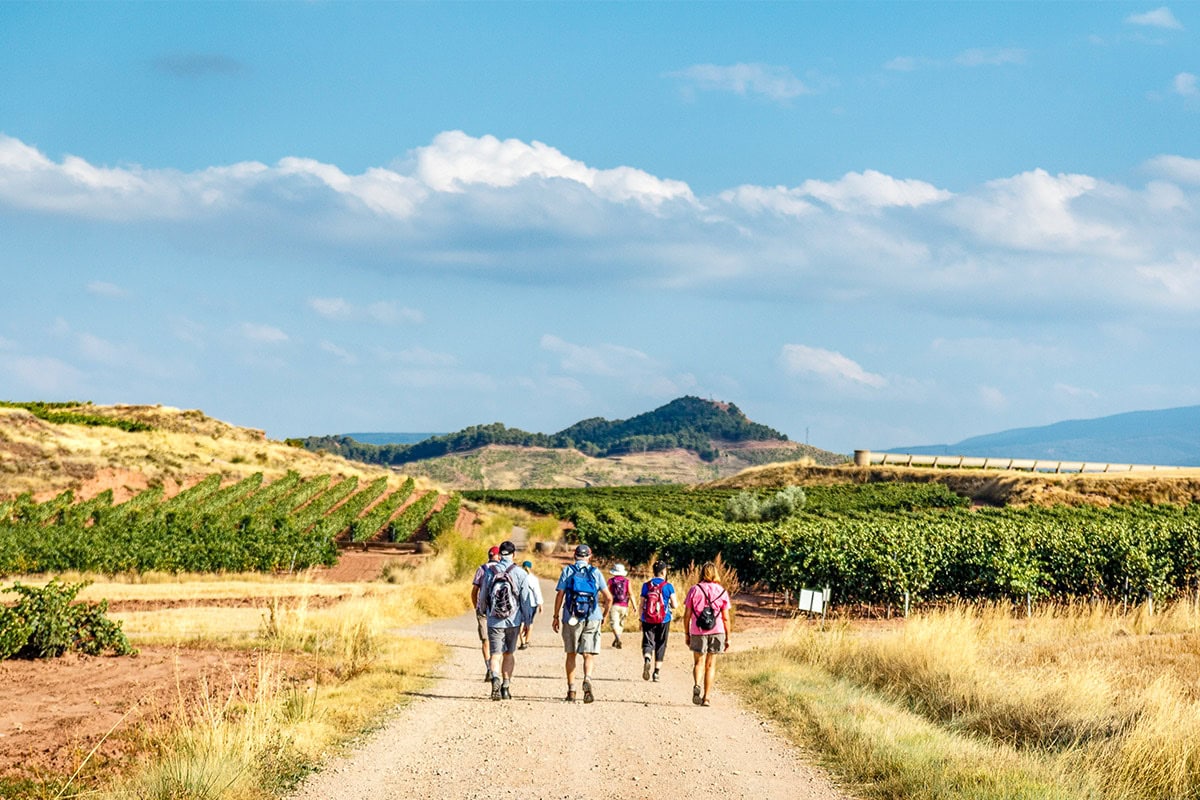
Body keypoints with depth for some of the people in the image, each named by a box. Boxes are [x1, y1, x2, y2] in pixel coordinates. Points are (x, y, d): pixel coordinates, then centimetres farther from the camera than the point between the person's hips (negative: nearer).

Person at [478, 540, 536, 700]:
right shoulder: (520, 574, -7)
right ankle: (506, 686, 16)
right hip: (513, 621, 0)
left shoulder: (489, 572, -3)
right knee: (509, 653, 15)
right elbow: (526, 600, -5)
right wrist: (527, 621, 5)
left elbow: (482, 597, 8)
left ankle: (495, 679, -25)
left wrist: (484, 611, 28)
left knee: (496, 654, 1)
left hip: (494, 621, 0)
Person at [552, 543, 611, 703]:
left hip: (571, 618, 0)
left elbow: (560, 595, -2)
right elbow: (608, 597, 2)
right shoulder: (596, 573, 5)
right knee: (589, 655, -1)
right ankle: (587, 678, -29)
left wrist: (556, 616, 6)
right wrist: (605, 615, 18)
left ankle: (571, 690, 11)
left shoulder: (567, 571, 3)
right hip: (592, 618, 0)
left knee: (571, 654, 11)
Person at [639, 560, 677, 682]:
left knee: (647, 643, 2)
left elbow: (642, 605, 4)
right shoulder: (668, 586, -5)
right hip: (663, 620, -1)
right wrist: (675, 604, 18)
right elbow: (674, 605, -6)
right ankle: (656, 672, 11)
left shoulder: (646, 585, 1)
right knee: (660, 646, 11)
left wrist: (641, 620, 14)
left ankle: (647, 660, -29)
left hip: (647, 620, 1)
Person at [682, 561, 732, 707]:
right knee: (710, 665, 10)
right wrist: (728, 638, 9)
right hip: (717, 632, 1)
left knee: (698, 662, 9)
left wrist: (687, 634, 9)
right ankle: (706, 697, 9)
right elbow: (726, 618, 1)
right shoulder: (722, 592, 1)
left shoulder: (694, 590, -1)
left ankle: (696, 685, -19)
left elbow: (687, 615, -1)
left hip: (697, 632, -1)